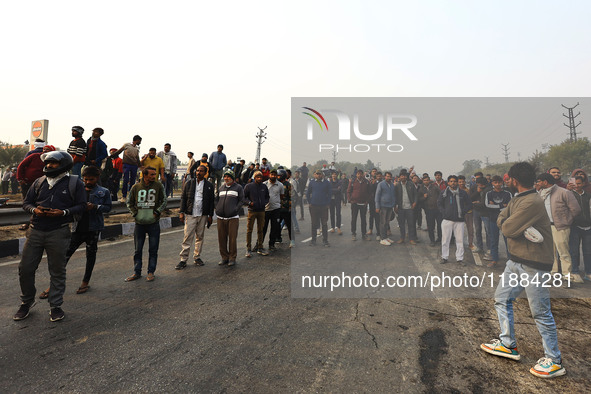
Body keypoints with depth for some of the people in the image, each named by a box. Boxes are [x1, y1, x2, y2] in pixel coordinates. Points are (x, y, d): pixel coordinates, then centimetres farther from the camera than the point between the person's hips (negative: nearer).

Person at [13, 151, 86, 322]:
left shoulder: (74, 183, 1)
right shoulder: (39, 182, 11)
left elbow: (81, 206, -1)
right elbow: (26, 202, 15)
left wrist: (64, 212, -18)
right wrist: (34, 210, -7)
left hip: (58, 233, -4)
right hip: (35, 231, 4)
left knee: (57, 270, 4)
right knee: (25, 268, 8)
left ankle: (55, 306, 18)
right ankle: (26, 302, 31)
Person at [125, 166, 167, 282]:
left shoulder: (158, 186, -2)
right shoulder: (136, 187, 1)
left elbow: (164, 201, 5)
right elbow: (129, 202, 12)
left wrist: (157, 212, -6)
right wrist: (135, 214, 0)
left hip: (154, 223, -1)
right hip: (139, 223, 1)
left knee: (153, 249, 5)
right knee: (138, 250, 9)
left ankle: (151, 272, 17)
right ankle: (137, 272, 22)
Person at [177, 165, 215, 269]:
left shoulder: (209, 185, 5)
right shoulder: (189, 183, 6)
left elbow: (212, 201, 6)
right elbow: (183, 198, 6)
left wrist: (210, 215, 2)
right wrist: (181, 212, -2)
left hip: (203, 216, 1)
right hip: (190, 215, -1)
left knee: (200, 237, 9)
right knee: (187, 237, -4)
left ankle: (197, 257, 21)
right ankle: (183, 259, 2)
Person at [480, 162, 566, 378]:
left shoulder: (532, 202, -22)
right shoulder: (517, 200, 10)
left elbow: (508, 229, -22)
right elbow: (501, 220, 10)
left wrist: (507, 223, -1)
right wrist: (509, 223, -10)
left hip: (533, 265, -10)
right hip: (516, 261, 10)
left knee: (541, 312, 2)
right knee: (502, 299, 15)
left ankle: (554, 361, 19)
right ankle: (508, 344, 29)